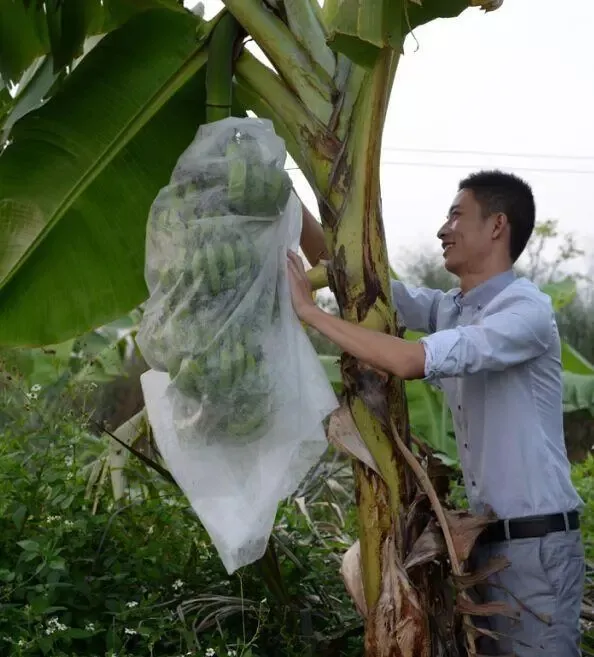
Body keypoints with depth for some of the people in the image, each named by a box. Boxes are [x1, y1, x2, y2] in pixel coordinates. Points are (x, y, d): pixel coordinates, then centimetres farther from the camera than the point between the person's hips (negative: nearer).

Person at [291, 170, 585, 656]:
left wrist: (310, 311, -21)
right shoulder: (449, 310, 8)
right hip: (486, 537, 8)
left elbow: (411, 361, -28)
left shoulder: (527, 311, -17)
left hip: (537, 542, -8)